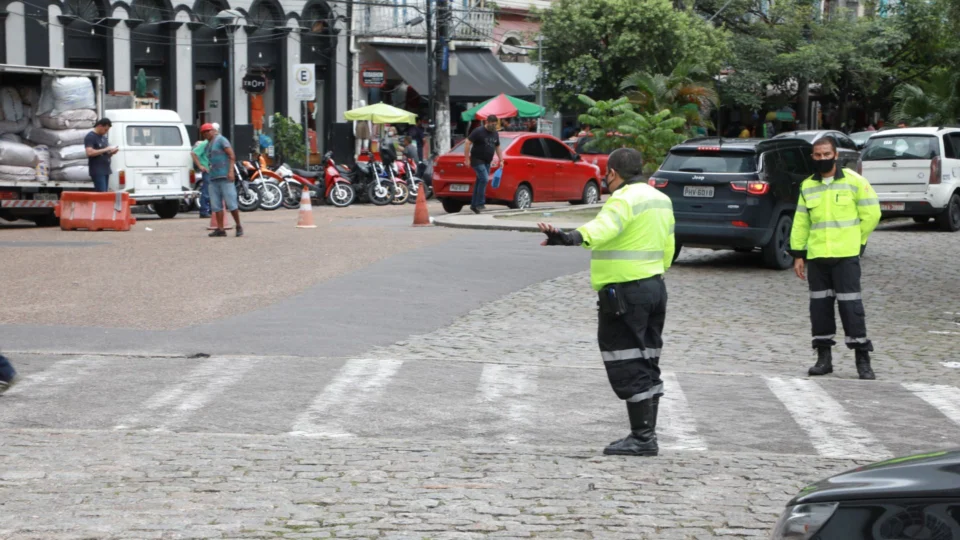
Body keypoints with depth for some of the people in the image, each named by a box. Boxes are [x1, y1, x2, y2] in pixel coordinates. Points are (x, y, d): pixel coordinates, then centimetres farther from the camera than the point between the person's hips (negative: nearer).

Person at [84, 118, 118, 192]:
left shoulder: (104, 137, 18)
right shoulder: (90, 137, -8)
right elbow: (90, 152, -20)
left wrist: (112, 152, 4)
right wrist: (106, 149, -19)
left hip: (106, 169, 9)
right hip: (97, 171, -9)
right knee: (102, 194, -15)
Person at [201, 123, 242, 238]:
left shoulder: (221, 140, -2)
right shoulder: (208, 145, 22)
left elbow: (232, 155, -10)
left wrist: (231, 171, -20)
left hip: (225, 177, -8)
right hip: (213, 178, 8)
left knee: (231, 203, -9)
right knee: (216, 205, 2)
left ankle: (239, 226, 1)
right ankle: (220, 229, 3)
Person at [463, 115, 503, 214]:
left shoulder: (495, 134, 11)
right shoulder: (478, 131, -11)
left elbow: (497, 147, 22)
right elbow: (468, 143, -12)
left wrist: (501, 160, 14)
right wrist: (467, 159, -15)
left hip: (487, 161, 7)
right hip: (477, 160, -7)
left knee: (480, 181, 7)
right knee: (484, 179, -20)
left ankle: (474, 205, 14)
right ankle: (480, 203, -18)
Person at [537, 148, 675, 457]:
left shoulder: (625, 199, -15)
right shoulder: (660, 199, 14)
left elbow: (605, 226, -36)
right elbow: (668, 248, 19)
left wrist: (574, 238, -52)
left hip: (624, 291, -10)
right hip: (655, 287, 10)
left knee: (628, 368, -5)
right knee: (647, 364, 14)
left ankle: (642, 438, -5)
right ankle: (646, 435, 19)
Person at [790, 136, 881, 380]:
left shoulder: (853, 181, -2)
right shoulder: (807, 186, 11)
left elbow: (871, 213, 3)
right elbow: (800, 222, 13)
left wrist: (857, 240, 5)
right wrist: (798, 254, 8)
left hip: (846, 256, -4)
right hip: (816, 256, 4)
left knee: (850, 305, -7)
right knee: (819, 305, 6)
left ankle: (863, 360, -1)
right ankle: (824, 357, 15)